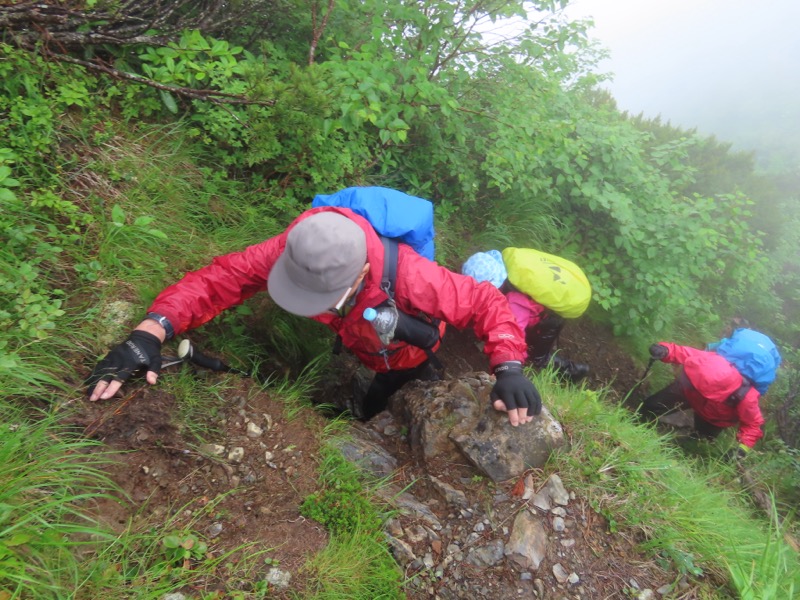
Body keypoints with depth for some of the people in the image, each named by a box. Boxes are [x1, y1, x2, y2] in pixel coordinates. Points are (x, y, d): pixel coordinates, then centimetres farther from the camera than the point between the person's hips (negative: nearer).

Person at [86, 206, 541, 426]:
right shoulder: (294, 250, -38)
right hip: (353, 344, 4)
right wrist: (151, 331, -48)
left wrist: (508, 367, -53)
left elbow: (485, 302, -39)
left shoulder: (408, 276, -49)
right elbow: (222, 277, -34)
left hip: (403, 357, -4)